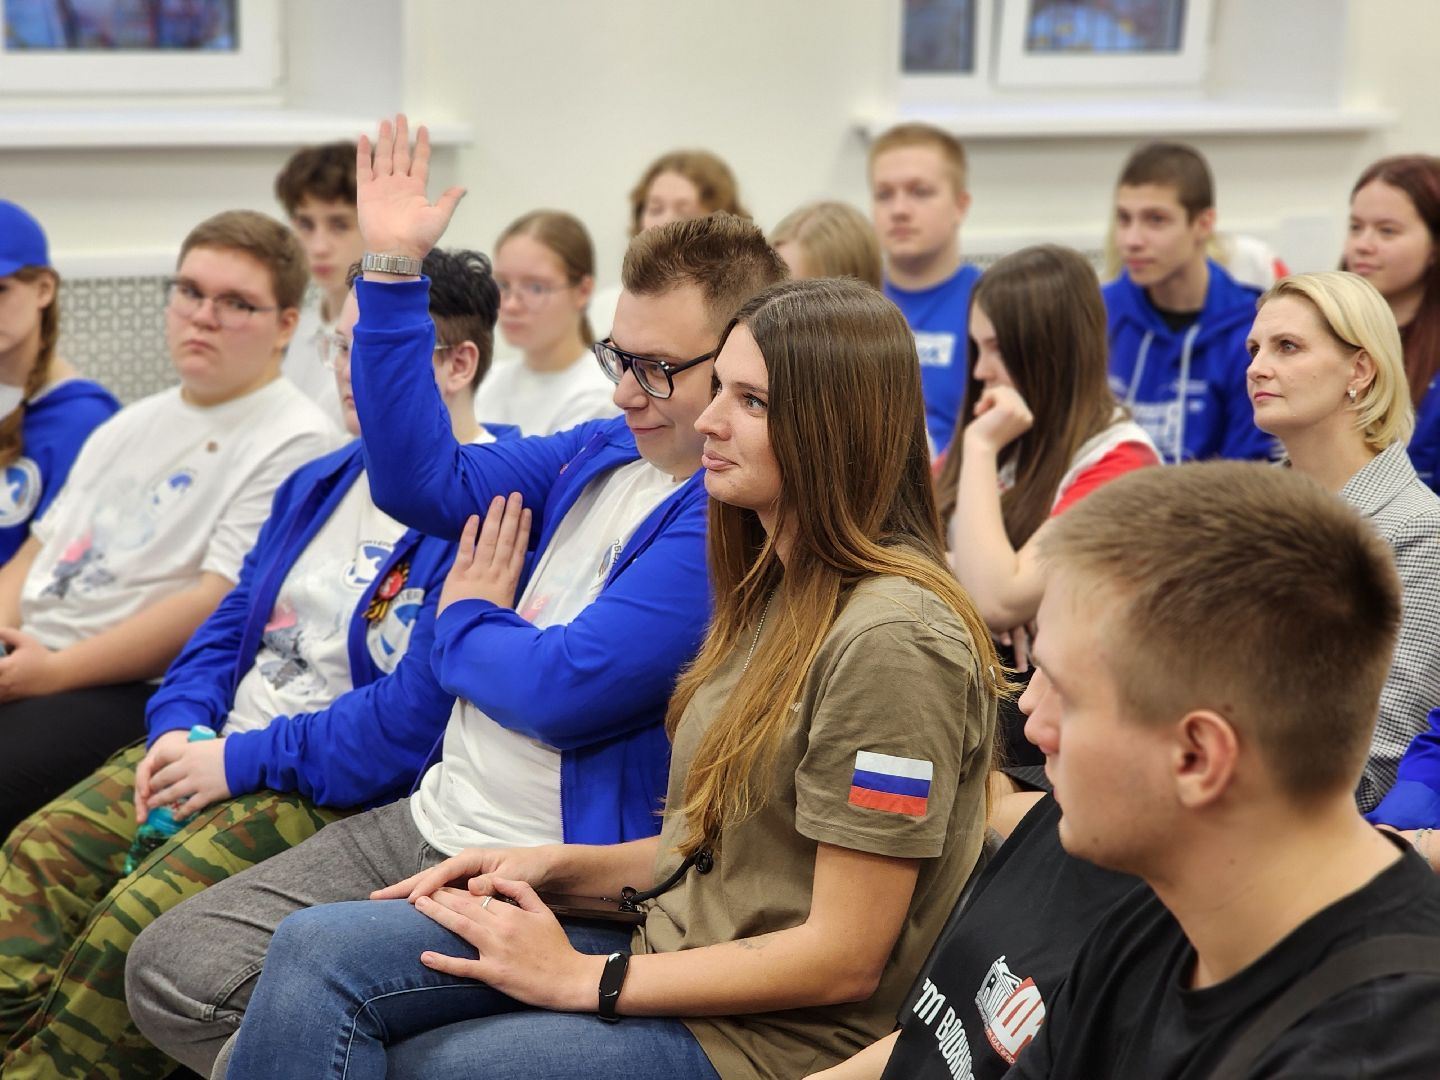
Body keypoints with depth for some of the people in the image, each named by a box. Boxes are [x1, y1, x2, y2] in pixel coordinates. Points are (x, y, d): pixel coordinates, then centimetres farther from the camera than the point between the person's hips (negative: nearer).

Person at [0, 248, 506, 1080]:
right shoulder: (321, 482, 16)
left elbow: (413, 721, -21)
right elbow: (235, 620, 21)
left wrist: (240, 760, -16)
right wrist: (178, 726, 0)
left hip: (344, 790, -9)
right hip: (218, 750, 9)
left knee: (140, 916, -25)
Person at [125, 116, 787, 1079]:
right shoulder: (603, 451, 11)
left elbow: (568, 690, -24)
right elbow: (423, 482, 12)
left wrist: (465, 626, -1)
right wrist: (394, 272, 7)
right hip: (431, 820, 9)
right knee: (171, 972, 5)